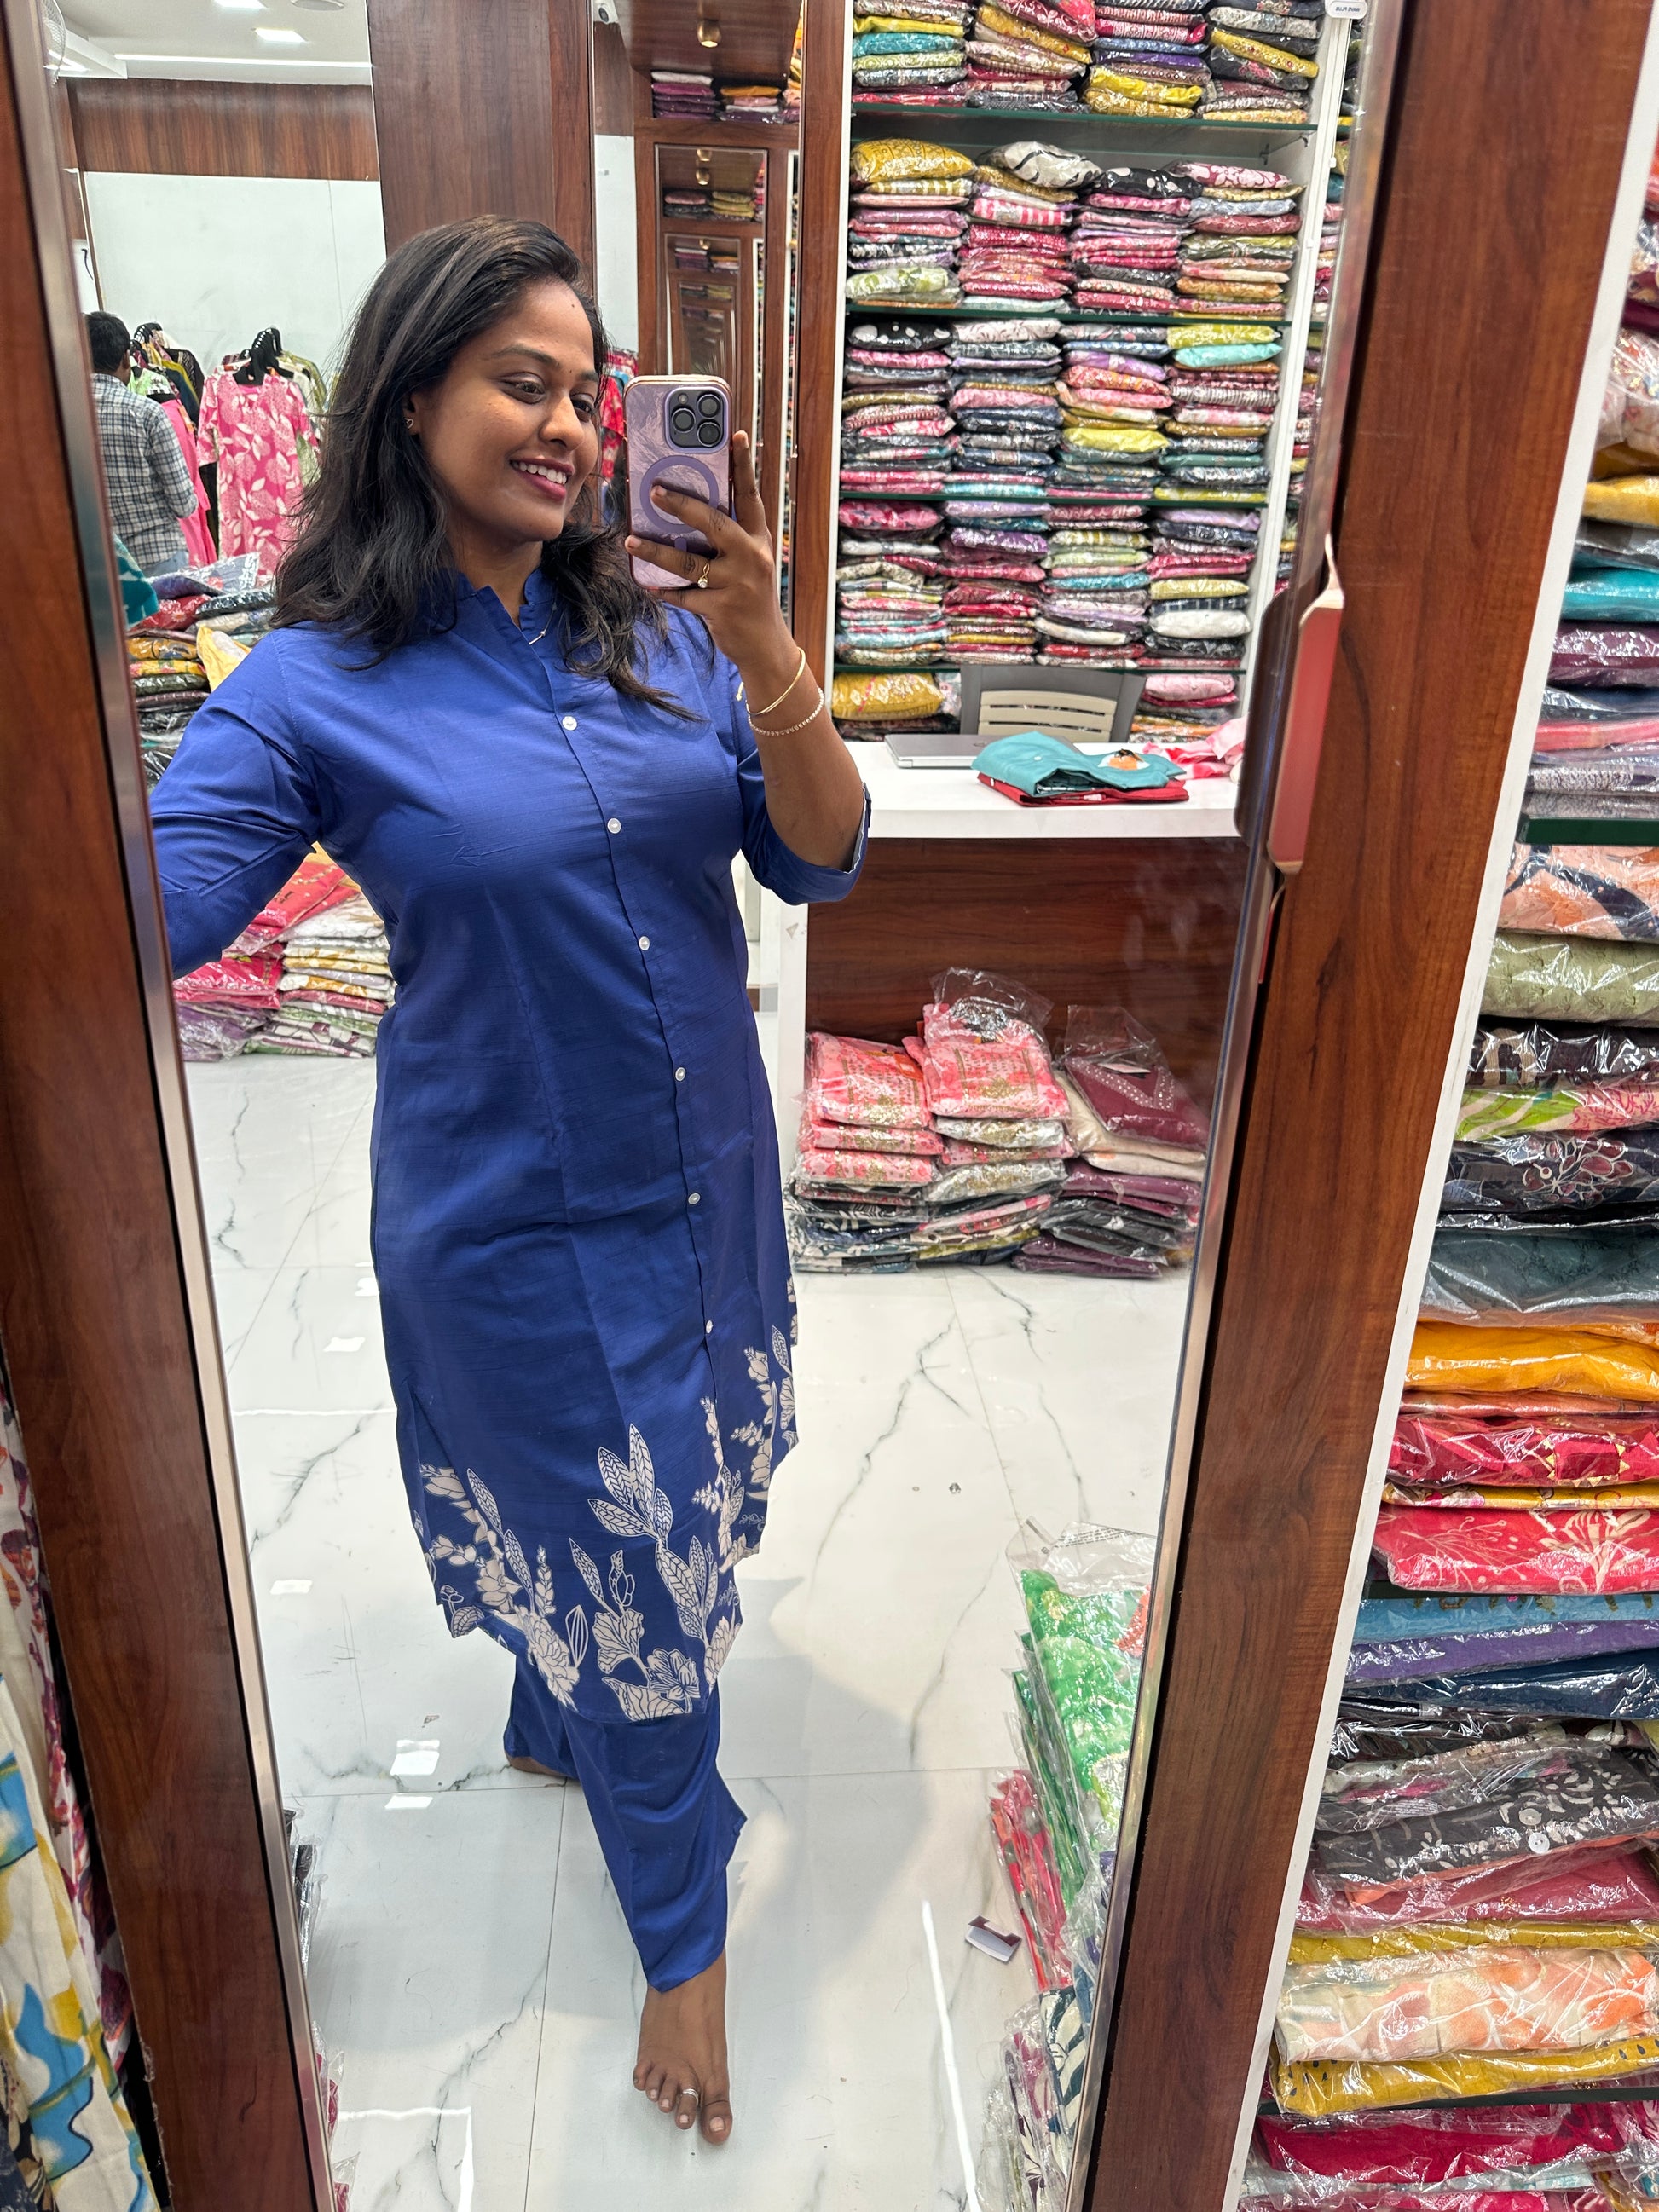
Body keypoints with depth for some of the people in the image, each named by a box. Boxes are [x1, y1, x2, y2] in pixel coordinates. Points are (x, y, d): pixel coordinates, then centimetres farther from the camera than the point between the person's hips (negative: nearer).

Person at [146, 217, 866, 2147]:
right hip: (523, 1223, -5)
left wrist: (768, 661, -23)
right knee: (628, 1567, 10)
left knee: (656, 1528, 25)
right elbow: (137, 908, -18)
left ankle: (553, 1724, 59)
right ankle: (682, 1933, 38)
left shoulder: (659, 628, -2)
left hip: (711, 1182, 5)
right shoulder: (318, 686, -12)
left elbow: (819, 860, -7)